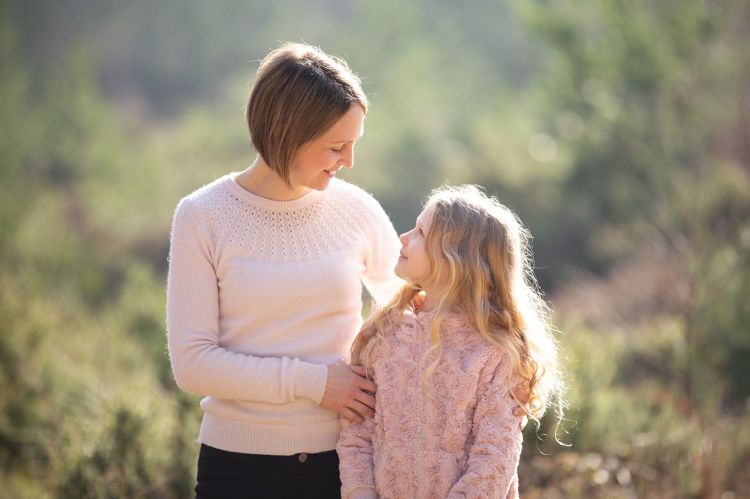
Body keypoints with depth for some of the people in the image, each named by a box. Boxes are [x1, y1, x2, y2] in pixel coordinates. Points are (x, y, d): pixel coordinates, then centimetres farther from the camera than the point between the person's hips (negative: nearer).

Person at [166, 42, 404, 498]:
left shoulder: (356, 210, 0)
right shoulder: (202, 217, -6)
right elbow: (192, 362, -11)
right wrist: (312, 382, -16)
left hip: (344, 459, 2)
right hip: (239, 462, -2)